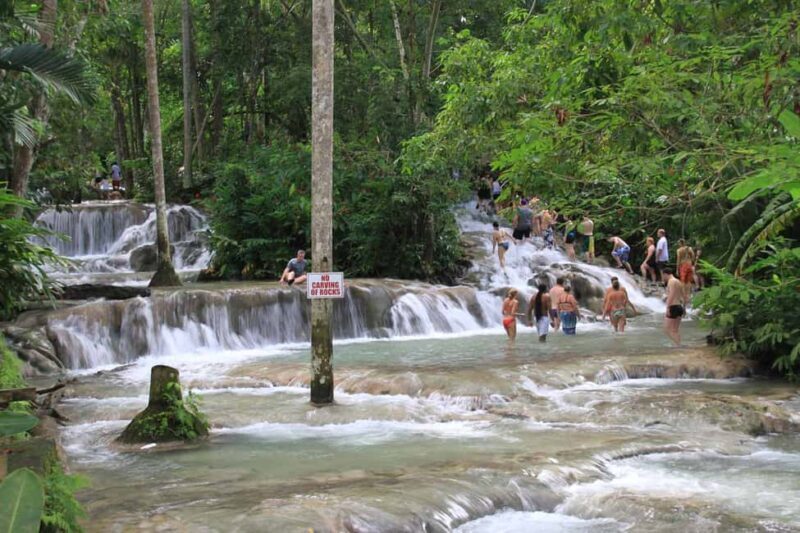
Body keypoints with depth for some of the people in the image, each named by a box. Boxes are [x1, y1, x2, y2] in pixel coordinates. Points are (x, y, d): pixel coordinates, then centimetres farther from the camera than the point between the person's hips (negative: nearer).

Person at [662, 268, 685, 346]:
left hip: (673, 307, -9)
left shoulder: (671, 281, -11)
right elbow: (683, 296, 22)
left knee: (667, 329, -6)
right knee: (675, 330, 14)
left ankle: (678, 345, -15)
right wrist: (684, 308, 28)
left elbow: (671, 295, -22)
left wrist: (667, 308, -26)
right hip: (679, 307, 9)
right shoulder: (678, 282, 17)